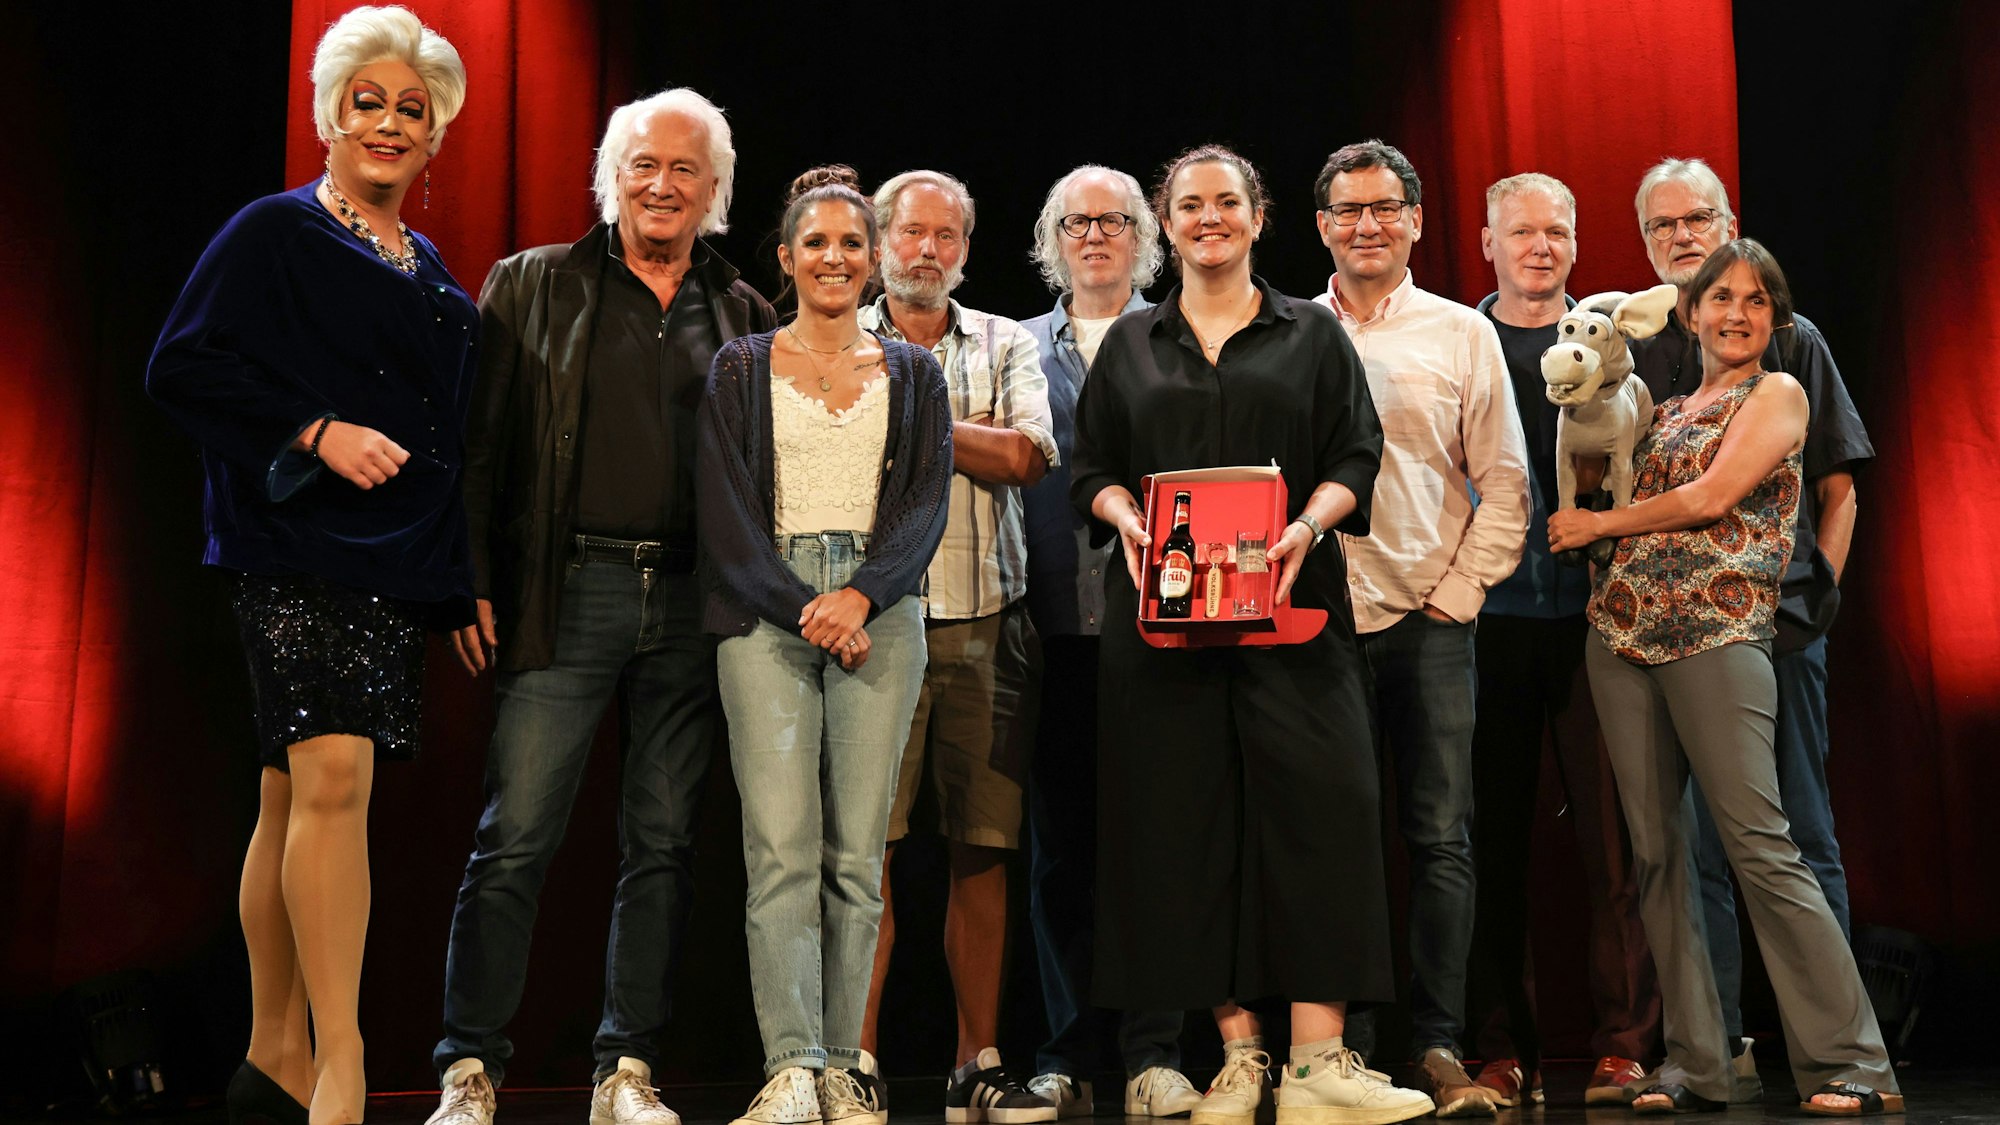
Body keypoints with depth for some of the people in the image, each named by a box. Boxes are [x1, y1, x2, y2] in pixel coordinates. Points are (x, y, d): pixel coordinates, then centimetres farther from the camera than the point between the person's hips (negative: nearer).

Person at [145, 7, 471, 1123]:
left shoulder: (432, 273, 20)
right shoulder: (274, 232, 1)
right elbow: (183, 369, -6)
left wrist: (464, 572, 16)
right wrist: (318, 432, -16)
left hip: (400, 560, 6)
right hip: (301, 547, -6)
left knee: (298, 794, 8)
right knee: (333, 778, -18)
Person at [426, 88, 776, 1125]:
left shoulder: (745, 315, 14)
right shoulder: (532, 287, 8)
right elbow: (479, 446, 3)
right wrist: (471, 585, -6)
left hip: (692, 602, 3)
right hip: (569, 590, -2)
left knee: (664, 844, 6)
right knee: (515, 837, -4)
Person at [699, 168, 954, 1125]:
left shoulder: (911, 375, 15)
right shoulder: (739, 370, 11)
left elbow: (928, 501, 6)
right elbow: (723, 508, 2)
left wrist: (861, 595, -11)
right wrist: (799, 607, -10)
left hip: (878, 612, 1)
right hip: (764, 613, -1)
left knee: (857, 850, -2)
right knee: (781, 844, -11)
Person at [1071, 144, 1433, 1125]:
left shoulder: (1312, 334, 12)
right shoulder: (1130, 344, 17)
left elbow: (1355, 456, 6)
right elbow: (1092, 467, 14)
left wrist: (1308, 525, -13)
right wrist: (1126, 519, -7)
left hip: (1288, 603, -1)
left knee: (1317, 801, -12)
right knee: (1191, 818, -2)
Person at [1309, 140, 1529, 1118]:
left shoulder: (1463, 334, 9)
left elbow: (1504, 485, 7)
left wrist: (1459, 593, -2)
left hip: (1429, 618, 0)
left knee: (1440, 838, -2)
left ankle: (1438, 1046, 5)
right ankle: (1345, 1043, 11)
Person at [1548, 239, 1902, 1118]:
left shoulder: (1777, 395, 4)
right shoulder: (1664, 411, 22)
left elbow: (1711, 498, -7)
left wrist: (1597, 524, 2)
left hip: (1719, 633, -6)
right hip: (1623, 633, 6)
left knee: (1760, 846, -11)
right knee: (1655, 850, 3)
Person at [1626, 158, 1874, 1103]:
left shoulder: (1790, 341, 10)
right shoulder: (1630, 357, 11)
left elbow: (1837, 487, 8)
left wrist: (1816, 592, -3)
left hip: (1779, 617, -1)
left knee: (1800, 837, 2)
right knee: (1693, 841, 2)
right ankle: (1717, 1045, 9)